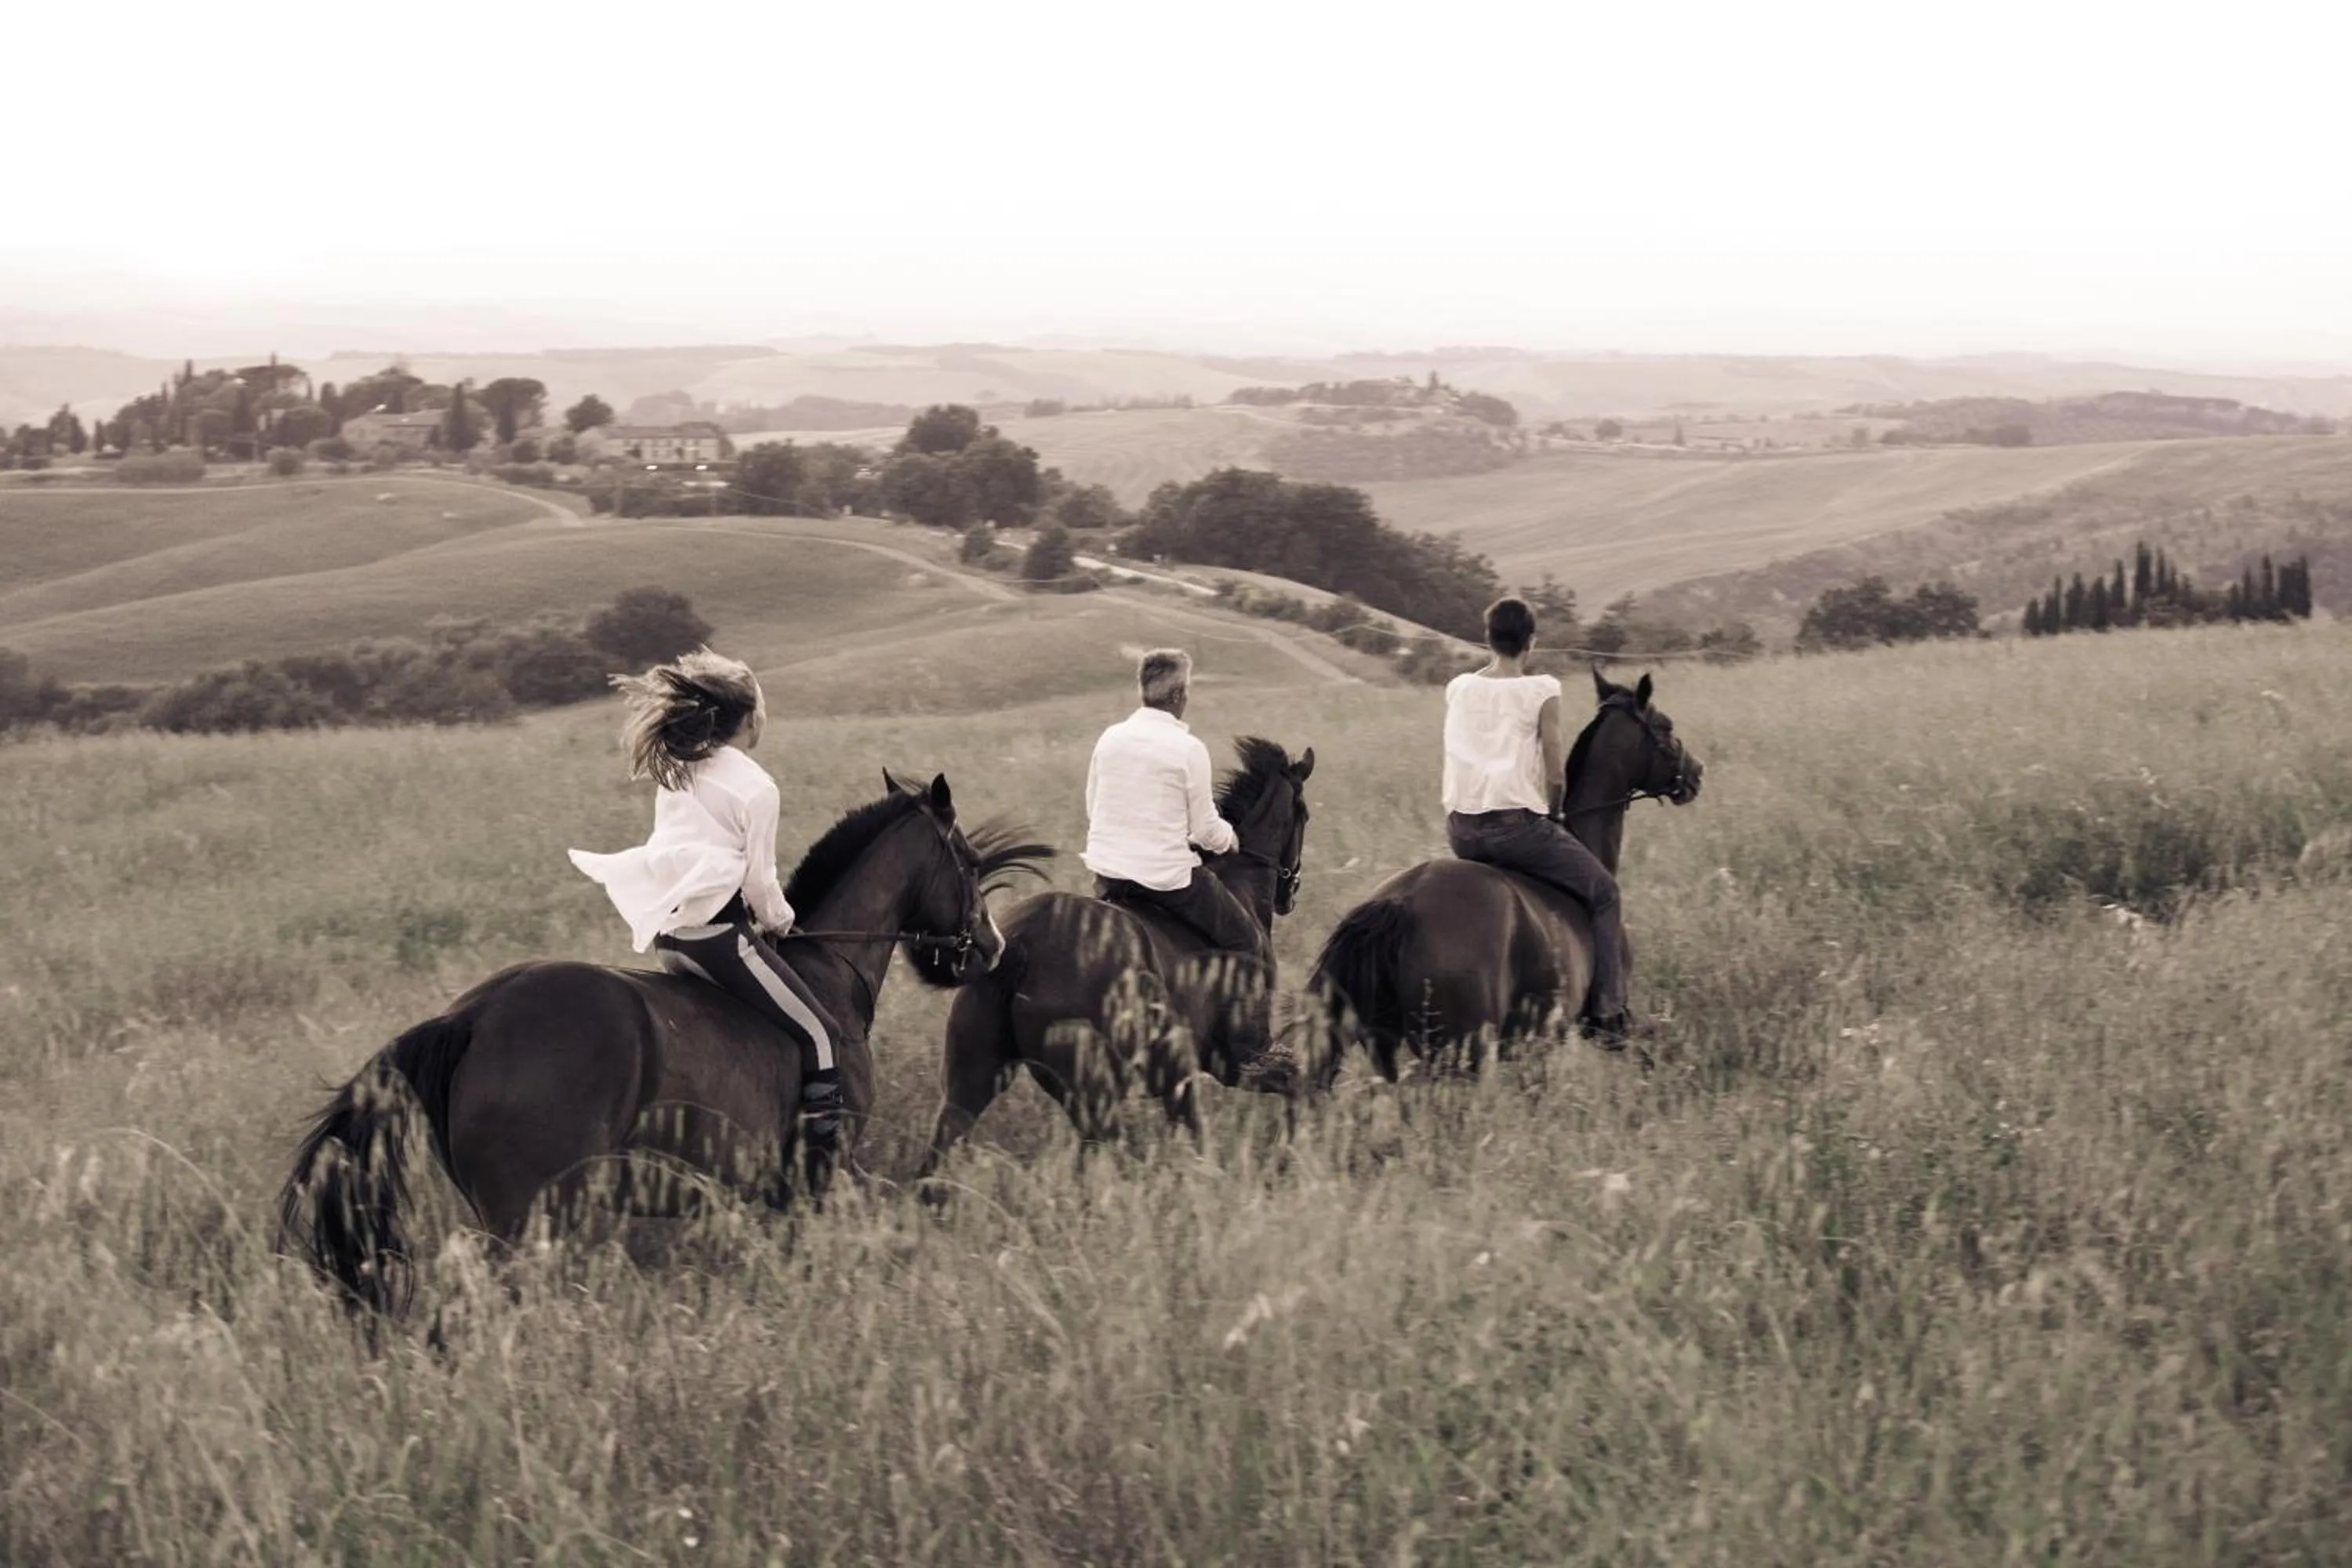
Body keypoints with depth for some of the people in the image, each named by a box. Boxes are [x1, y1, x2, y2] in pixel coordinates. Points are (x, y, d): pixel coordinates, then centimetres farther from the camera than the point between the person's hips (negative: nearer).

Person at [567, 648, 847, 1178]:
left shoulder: (673, 774, 13)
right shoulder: (755, 787, -9)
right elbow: (759, 877, -7)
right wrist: (780, 920, 13)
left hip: (665, 931, 9)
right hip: (717, 931, -9)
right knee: (820, 1034, -3)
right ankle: (822, 1171, -11)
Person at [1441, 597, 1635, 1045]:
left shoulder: (1458, 689, 9)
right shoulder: (1540, 691, -5)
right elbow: (1556, 779, -8)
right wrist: (1552, 816, 12)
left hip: (1461, 829, 5)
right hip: (1516, 823, -5)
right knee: (1603, 893, 12)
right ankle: (1608, 1013, 5)